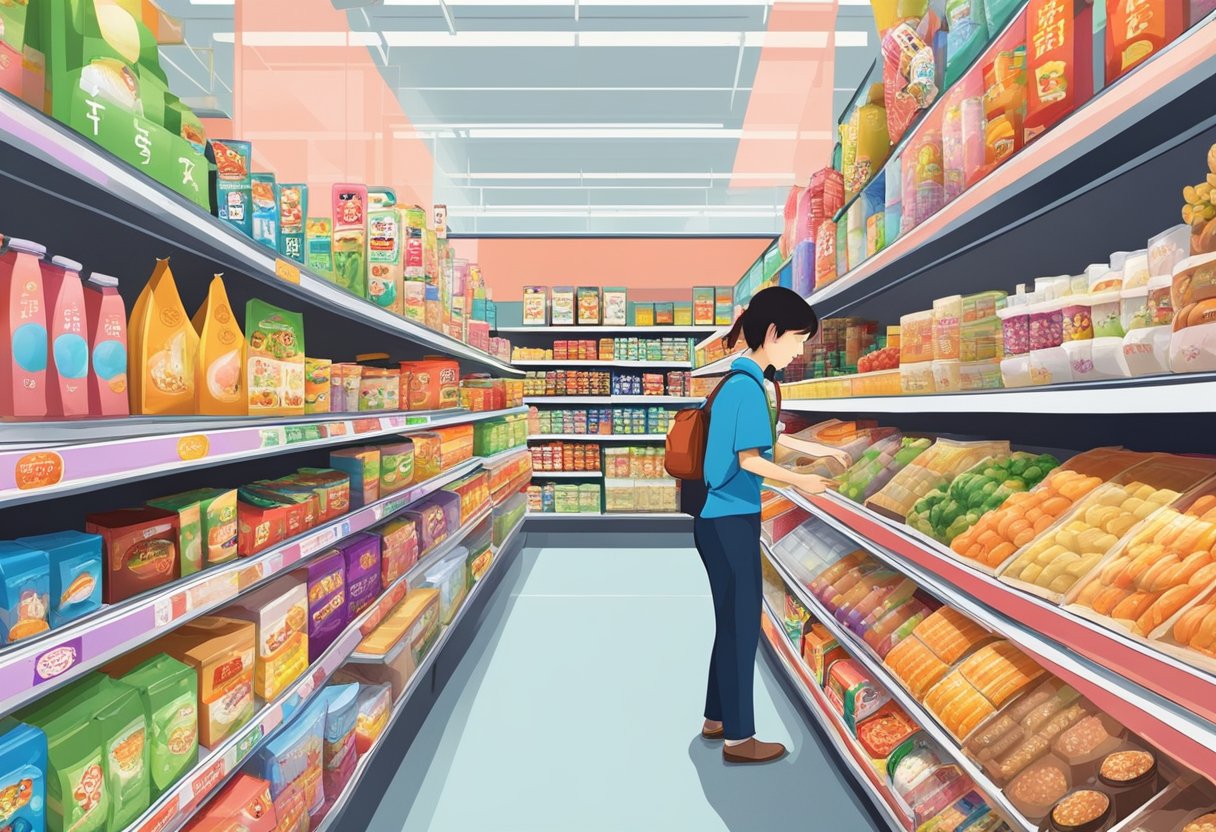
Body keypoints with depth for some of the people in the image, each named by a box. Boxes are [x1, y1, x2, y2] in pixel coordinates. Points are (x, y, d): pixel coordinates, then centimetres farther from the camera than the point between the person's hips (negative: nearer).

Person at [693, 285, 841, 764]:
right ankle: (739, 738, 18)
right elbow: (749, 460, -19)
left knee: (731, 623, 19)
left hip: (720, 518, 10)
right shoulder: (748, 386, -16)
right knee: (742, 627, 3)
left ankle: (716, 719, 33)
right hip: (731, 521, -10)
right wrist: (800, 481, -6)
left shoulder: (736, 381, 12)